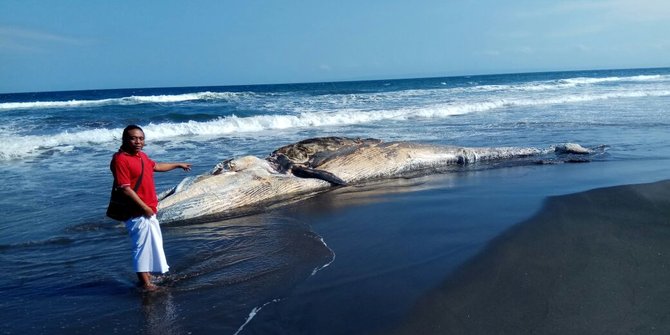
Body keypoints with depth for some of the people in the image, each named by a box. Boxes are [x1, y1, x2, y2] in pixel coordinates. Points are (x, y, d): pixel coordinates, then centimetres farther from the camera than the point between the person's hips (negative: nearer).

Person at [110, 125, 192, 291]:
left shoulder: (141, 156, 11)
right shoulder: (120, 159, -19)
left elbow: (156, 166, 31)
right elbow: (125, 188, -23)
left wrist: (178, 165, 39)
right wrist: (144, 207, -22)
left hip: (148, 209, 10)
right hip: (137, 212, -10)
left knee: (152, 242, 21)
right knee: (142, 244, -4)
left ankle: (147, 274, 36)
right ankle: (145, 283, 5)